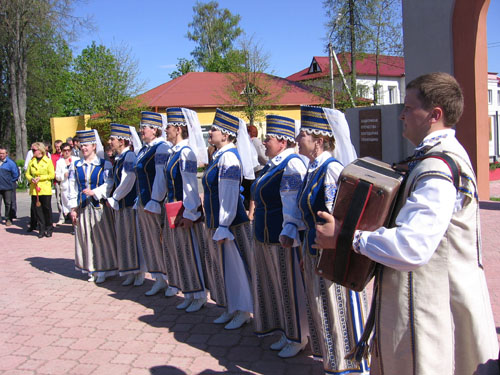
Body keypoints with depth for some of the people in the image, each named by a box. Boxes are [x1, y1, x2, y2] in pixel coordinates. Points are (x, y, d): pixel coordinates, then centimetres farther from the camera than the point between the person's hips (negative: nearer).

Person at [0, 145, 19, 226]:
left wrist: (11, 181, 4)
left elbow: (16, 174, 0)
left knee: (8, 204, 6)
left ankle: (8, 219, 16)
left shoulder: (10, 163, -5)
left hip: (7, 187, -3)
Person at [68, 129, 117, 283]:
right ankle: (92, 270, 18)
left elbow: (109, 185, -6)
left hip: (100, 207, -3)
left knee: (102, 238, 1)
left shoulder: (104, 164, -1)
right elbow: (73, 188, 7)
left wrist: (94, 192, -20)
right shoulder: (75, 165, 8)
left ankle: (102, 271, 11)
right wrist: (73, 208, 2)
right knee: (86, 238, 7)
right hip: (83, 208, 3)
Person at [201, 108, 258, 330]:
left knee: (235, 265, 3)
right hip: (216, 221, 10)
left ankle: (244, 312, 18)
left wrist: (223, 227, -22)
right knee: (223, 265, 17)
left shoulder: (229, 157, -18)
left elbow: (229, 195, -22)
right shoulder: (220, 155, 11)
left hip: (230, 222, -10)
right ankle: (231, 309, 32)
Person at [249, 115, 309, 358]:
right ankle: (287, 334, 33)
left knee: (290, 285, 3)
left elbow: (293, 202, -27)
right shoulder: (273, 164, 13)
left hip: (284, 238, -10)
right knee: (276, 284, 18)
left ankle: (298, 338, 20)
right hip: (265, 238, 10)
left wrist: (289, 230, -36)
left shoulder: (292, 165, -16)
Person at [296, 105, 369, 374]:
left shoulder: (332, 169, -19)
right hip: (315, 251, 9)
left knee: (339, 312, 5)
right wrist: (306, 252, 18)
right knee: (323, 310, 19)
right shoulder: (313, 169, 9)